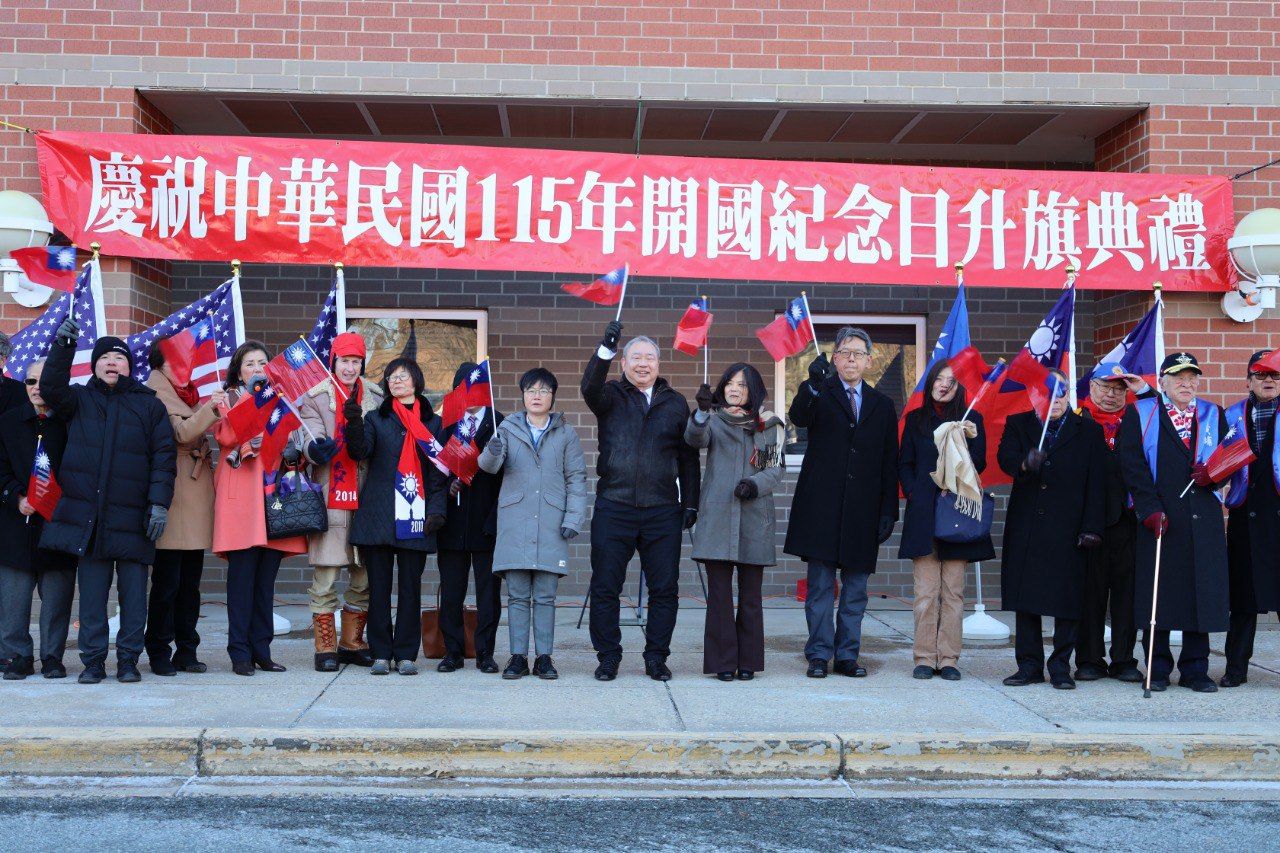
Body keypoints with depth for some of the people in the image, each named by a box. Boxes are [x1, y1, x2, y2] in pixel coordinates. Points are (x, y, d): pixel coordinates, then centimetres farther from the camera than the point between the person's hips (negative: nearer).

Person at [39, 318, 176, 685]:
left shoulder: (149, 405, 9)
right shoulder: (80, 399, 15)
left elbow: (164, 456, 3)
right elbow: (51, 389, -5)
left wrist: (159, 502, -6)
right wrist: (62, 347, -14)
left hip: (132, 516, -1)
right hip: (86, 513, 1)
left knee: (133, 589, 0)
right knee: (91, 588, 3)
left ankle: (128, 659, 9)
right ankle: (93, 660, 10)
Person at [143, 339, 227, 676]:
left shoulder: (189, 394, 21)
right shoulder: (157, 396, -4)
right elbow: (180, 433, -18)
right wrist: (210, 408, -29)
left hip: (197, 499, 8)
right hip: (174, 499, -8)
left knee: (190, 582, 9)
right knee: (167, 581, -5)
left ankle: (186, 651, 14)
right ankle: (159, 652, 3)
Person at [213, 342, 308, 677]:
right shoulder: (228, 397, 10)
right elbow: (225, 435, -9)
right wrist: (251, 397, -8)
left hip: (274, 488, 4)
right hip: (241, 489, -4)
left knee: (266, 576, 4)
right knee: (243, 571, -8)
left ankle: (261, 649, 8)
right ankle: (240, 652, -5)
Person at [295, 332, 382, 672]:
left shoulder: (376, 397, 12)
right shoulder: (315, 398, 3)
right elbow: (309, 435, -12)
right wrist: (315, 448, -33)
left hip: (366, 496, 3)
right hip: (329, 495, -3)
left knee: (365, 575, 9)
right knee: (325, 577, -2)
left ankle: (352, 643, 22)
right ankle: (326, 647, 9)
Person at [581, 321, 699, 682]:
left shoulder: (675, 403, 12)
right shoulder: (611, 396, 7)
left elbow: (688, 457, 13)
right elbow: (590, 389, -18)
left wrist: (690, 502, 6)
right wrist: (606, 347, -31)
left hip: (662, 510, 1)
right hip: (614, 508, -1)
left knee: (664, 588, 3)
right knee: (605, 587, 2)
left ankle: (656, 658, 15)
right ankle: (608, 658, 13)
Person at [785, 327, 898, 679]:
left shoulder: (883, 405, 12)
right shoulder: (820, 394, 4)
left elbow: (889, 464, 11)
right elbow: (798, 417, -19)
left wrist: (889, 512, 4)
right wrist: (812, 385, -38)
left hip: (862, 512, 3)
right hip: (822, 506, -3)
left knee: (856, 590, 7)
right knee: (820, 586, 1)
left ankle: (847, 655, 15)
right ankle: (819, 655, 8)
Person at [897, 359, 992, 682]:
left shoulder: (971, 420, 9)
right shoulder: (916, 419, 11)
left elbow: (979, 466, 5)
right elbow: (904, 464, 12)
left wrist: (973, 439, -10)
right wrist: (912, 493, -2)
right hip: (923, 513, 0)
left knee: (953, 591, 1)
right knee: (926, 591, -3)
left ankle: (948, 659, 4)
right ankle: (925, 658, 1)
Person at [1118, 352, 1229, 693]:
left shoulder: (1213, 416, 15)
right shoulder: (1140, 414, 5)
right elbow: (1133, 465, -4)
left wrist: (1213, 474, -8)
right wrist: (1150, 509, -12)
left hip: (1204, 519, 3)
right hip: (1159, 518, -3)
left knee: (1202, 592, 3)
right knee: (1157, 592, 0)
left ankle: (1195, 669, 13)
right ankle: (1158, 669, 9)